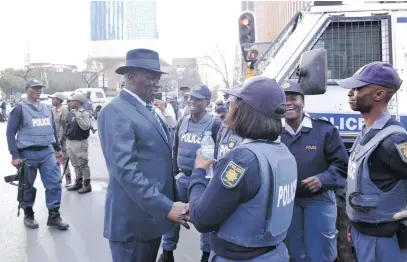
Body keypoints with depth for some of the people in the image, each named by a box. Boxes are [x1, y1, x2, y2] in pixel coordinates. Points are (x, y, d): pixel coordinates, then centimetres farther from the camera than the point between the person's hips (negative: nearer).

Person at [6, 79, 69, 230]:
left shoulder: (47, 108, 12)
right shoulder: (20, 108, -4)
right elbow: (10, 132, -6)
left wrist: (58, 149, 19)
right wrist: (15, 155, -11)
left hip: (47, 152, 4)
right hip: (28, 153, -4)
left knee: (54, 183, -2)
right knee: (28, 187, 9)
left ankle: (54, 216, 7)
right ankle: (28, 215, 26)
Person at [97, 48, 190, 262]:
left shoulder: (148, 110, 14)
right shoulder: (116, 112, -16)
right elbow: (126, 169, -25)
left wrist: (168, 204, 15)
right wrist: (166, 207, -27)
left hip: (153, 214, 9)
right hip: (133, 220, -9)